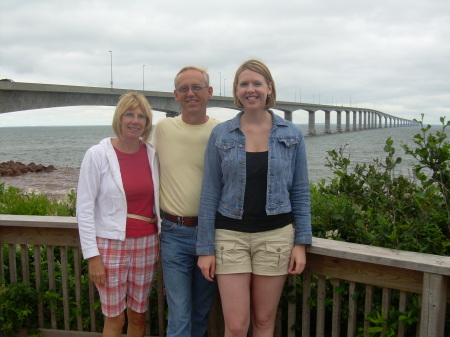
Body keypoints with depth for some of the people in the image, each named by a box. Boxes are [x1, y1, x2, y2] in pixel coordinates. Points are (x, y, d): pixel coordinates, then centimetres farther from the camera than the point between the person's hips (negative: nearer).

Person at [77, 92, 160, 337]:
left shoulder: (152, 154, 1)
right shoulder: (98, 154, -9)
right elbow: (84, 209, -8)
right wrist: (92, 256, -10)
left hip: (146, 243, 3)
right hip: (111, 244, -3)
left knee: (138, 315, 15)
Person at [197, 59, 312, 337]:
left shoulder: (292, 135, 1)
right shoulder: (221, 135, 0)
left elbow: (300, 191, 4)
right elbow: (210, 194, 0)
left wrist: (301, 243, -2)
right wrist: (205, 248, -2)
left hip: (276, 236, 1)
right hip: (230, 236, 0)